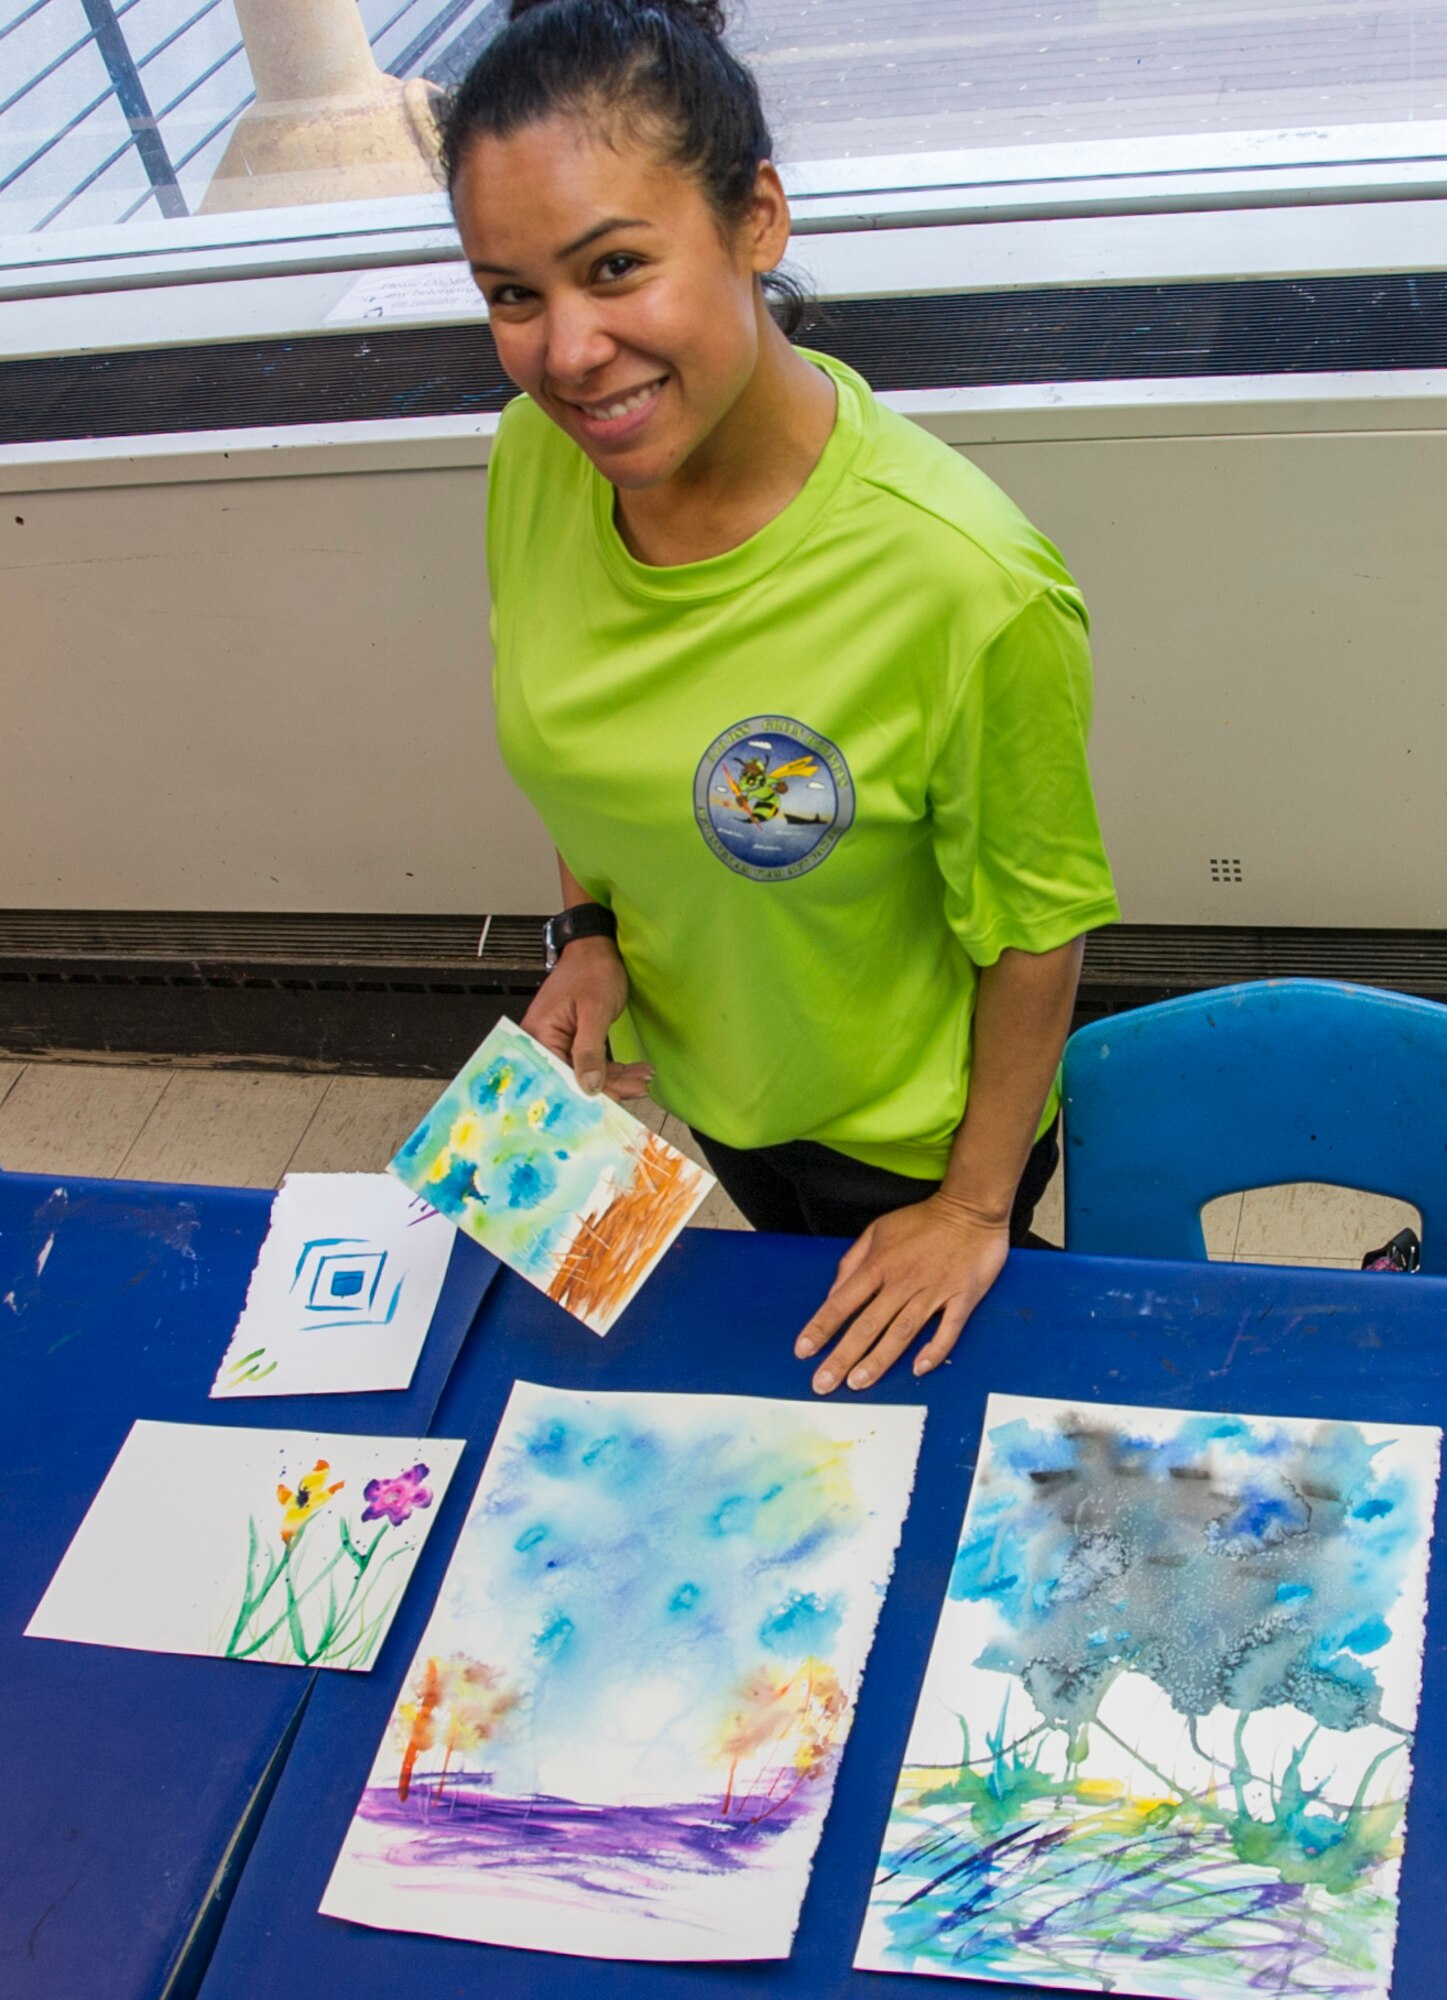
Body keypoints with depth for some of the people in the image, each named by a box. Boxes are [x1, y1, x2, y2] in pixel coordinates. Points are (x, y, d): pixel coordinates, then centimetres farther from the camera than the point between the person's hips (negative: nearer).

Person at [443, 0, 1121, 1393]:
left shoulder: (961, 584, -37)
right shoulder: (536, 455, -19)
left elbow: (1033, 925, -22)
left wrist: (977, 1204, -12)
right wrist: (589, 930, -9)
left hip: (909, 1136, -5)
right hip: (695, 1073, 5)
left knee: (915, 1370, 24)